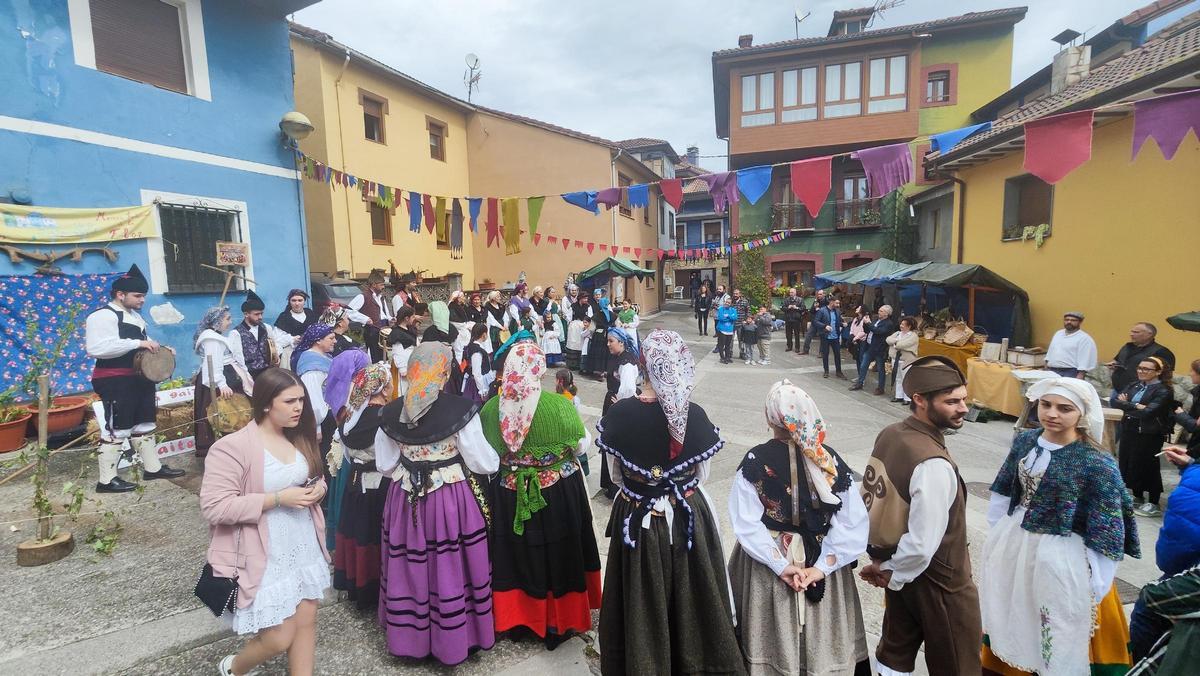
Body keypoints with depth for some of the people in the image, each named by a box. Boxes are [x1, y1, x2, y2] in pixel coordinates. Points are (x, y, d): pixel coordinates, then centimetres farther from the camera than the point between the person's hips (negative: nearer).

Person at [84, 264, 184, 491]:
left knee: (145, 424, 15)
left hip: (139, 378, 10)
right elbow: (96, 348, -28)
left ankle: (152, 468, 25)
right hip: (115, 381, -10)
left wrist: (160, 349, 10)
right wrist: (137, 343, -28)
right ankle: (106, 480, 5)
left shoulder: (134, 316, 16)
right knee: (117, 429, -5)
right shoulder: (102, 316, -14)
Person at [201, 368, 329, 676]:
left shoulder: (300, 437, 4)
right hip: (265, 556, -6)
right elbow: (213, 507, -20)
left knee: (306, 621, 12)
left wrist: (319, 488, -6)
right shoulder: (233, 447, -18)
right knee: (279, 638, 2)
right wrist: (278, 498, -23)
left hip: (304, 546, 6)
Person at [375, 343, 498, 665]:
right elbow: (484, 463, -11)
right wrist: (496, 457, 9)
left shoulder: (392, 412, -5)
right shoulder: (460, 409, -17)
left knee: (411, 567, 18)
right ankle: (453, 638, 27)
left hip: (405, 500, 4)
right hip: (452, 500, -3)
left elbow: (385, 464, 5)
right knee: (450, 570, 11)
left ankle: (409, 634, 37)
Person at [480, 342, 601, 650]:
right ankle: (559, 621, 34)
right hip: (559, 494, -2)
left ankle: (519, 615, 39)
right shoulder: (559, 405, -21)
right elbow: (582, 445, -7)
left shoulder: (491, 408, -12)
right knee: (557, 551, 17)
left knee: (519, 553, 21)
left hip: (510, 495, 2)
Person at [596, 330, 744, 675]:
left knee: (643, 603, 19)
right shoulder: (695, 416, -16)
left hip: (637, 520, 0)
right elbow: (701, 475, -1)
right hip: (688, 517, 1)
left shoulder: (620, 413, -17)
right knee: (690, 596, 23)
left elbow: (616, 474, -3)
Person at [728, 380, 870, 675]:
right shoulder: (829, 459, -9)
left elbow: (747, 523, -20)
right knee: (820, 632, 22)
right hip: (819, 561, 2)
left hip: (767, 562, -2)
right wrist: (822, 566, -14)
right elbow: (853, 522, -13)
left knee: (776, 634, 17)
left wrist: (780, 564, -16)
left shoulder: (754, 461, -16)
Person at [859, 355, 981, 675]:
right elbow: (922, 544, -29)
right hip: (938, 581, -7)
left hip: (899, 568, 7)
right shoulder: (934, 465, -32)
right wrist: (893, 575, -10)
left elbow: (876, 501, 2)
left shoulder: (889, 435, -7)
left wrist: (881, 562, 8)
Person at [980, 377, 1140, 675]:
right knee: (1008, 619, 23)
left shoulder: (1097, 464, -18)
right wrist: (996, 535, 13)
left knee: (1057, 639, 12)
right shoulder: (1025, 440, -4)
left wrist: (1092, 587, -11)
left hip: (1060, 558, -5)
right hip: (1011, 545, 5)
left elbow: (1106, 534, -13)